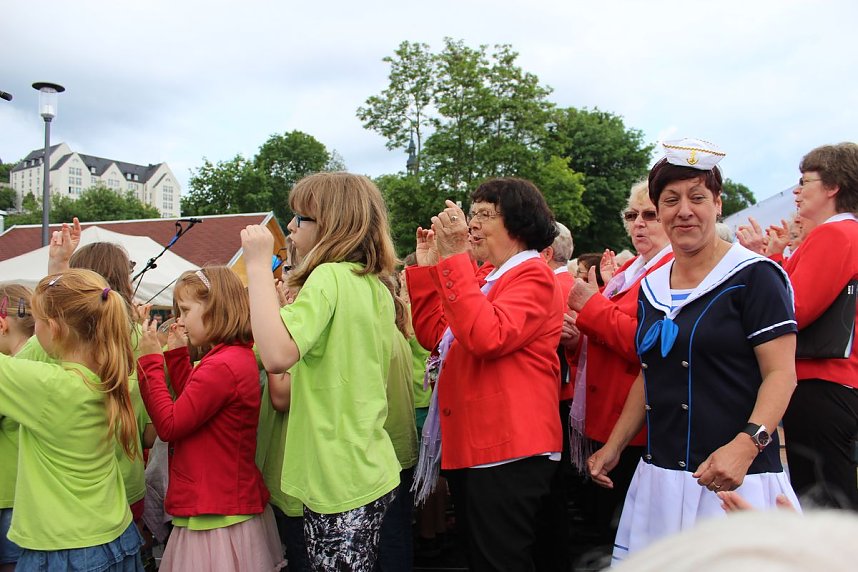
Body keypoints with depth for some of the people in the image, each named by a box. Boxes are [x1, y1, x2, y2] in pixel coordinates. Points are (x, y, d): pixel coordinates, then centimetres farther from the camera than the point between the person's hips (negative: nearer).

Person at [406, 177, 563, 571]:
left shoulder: (532, 275, -11)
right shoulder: (489, 280, 16)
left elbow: (490, 337, -28)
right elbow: (433, 334, 12)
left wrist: (454, 259, -26)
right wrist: (427, 265, 7)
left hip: (509, 453, -9)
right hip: (469, 447, 10)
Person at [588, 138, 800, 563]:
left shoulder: (753, 275, -7)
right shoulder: (651, 287, 11)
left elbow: (781, 374, -11)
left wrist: (747, 444, -26)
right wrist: (614, 446, 16)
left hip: (734, 480, -5)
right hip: (659, 476, 6)